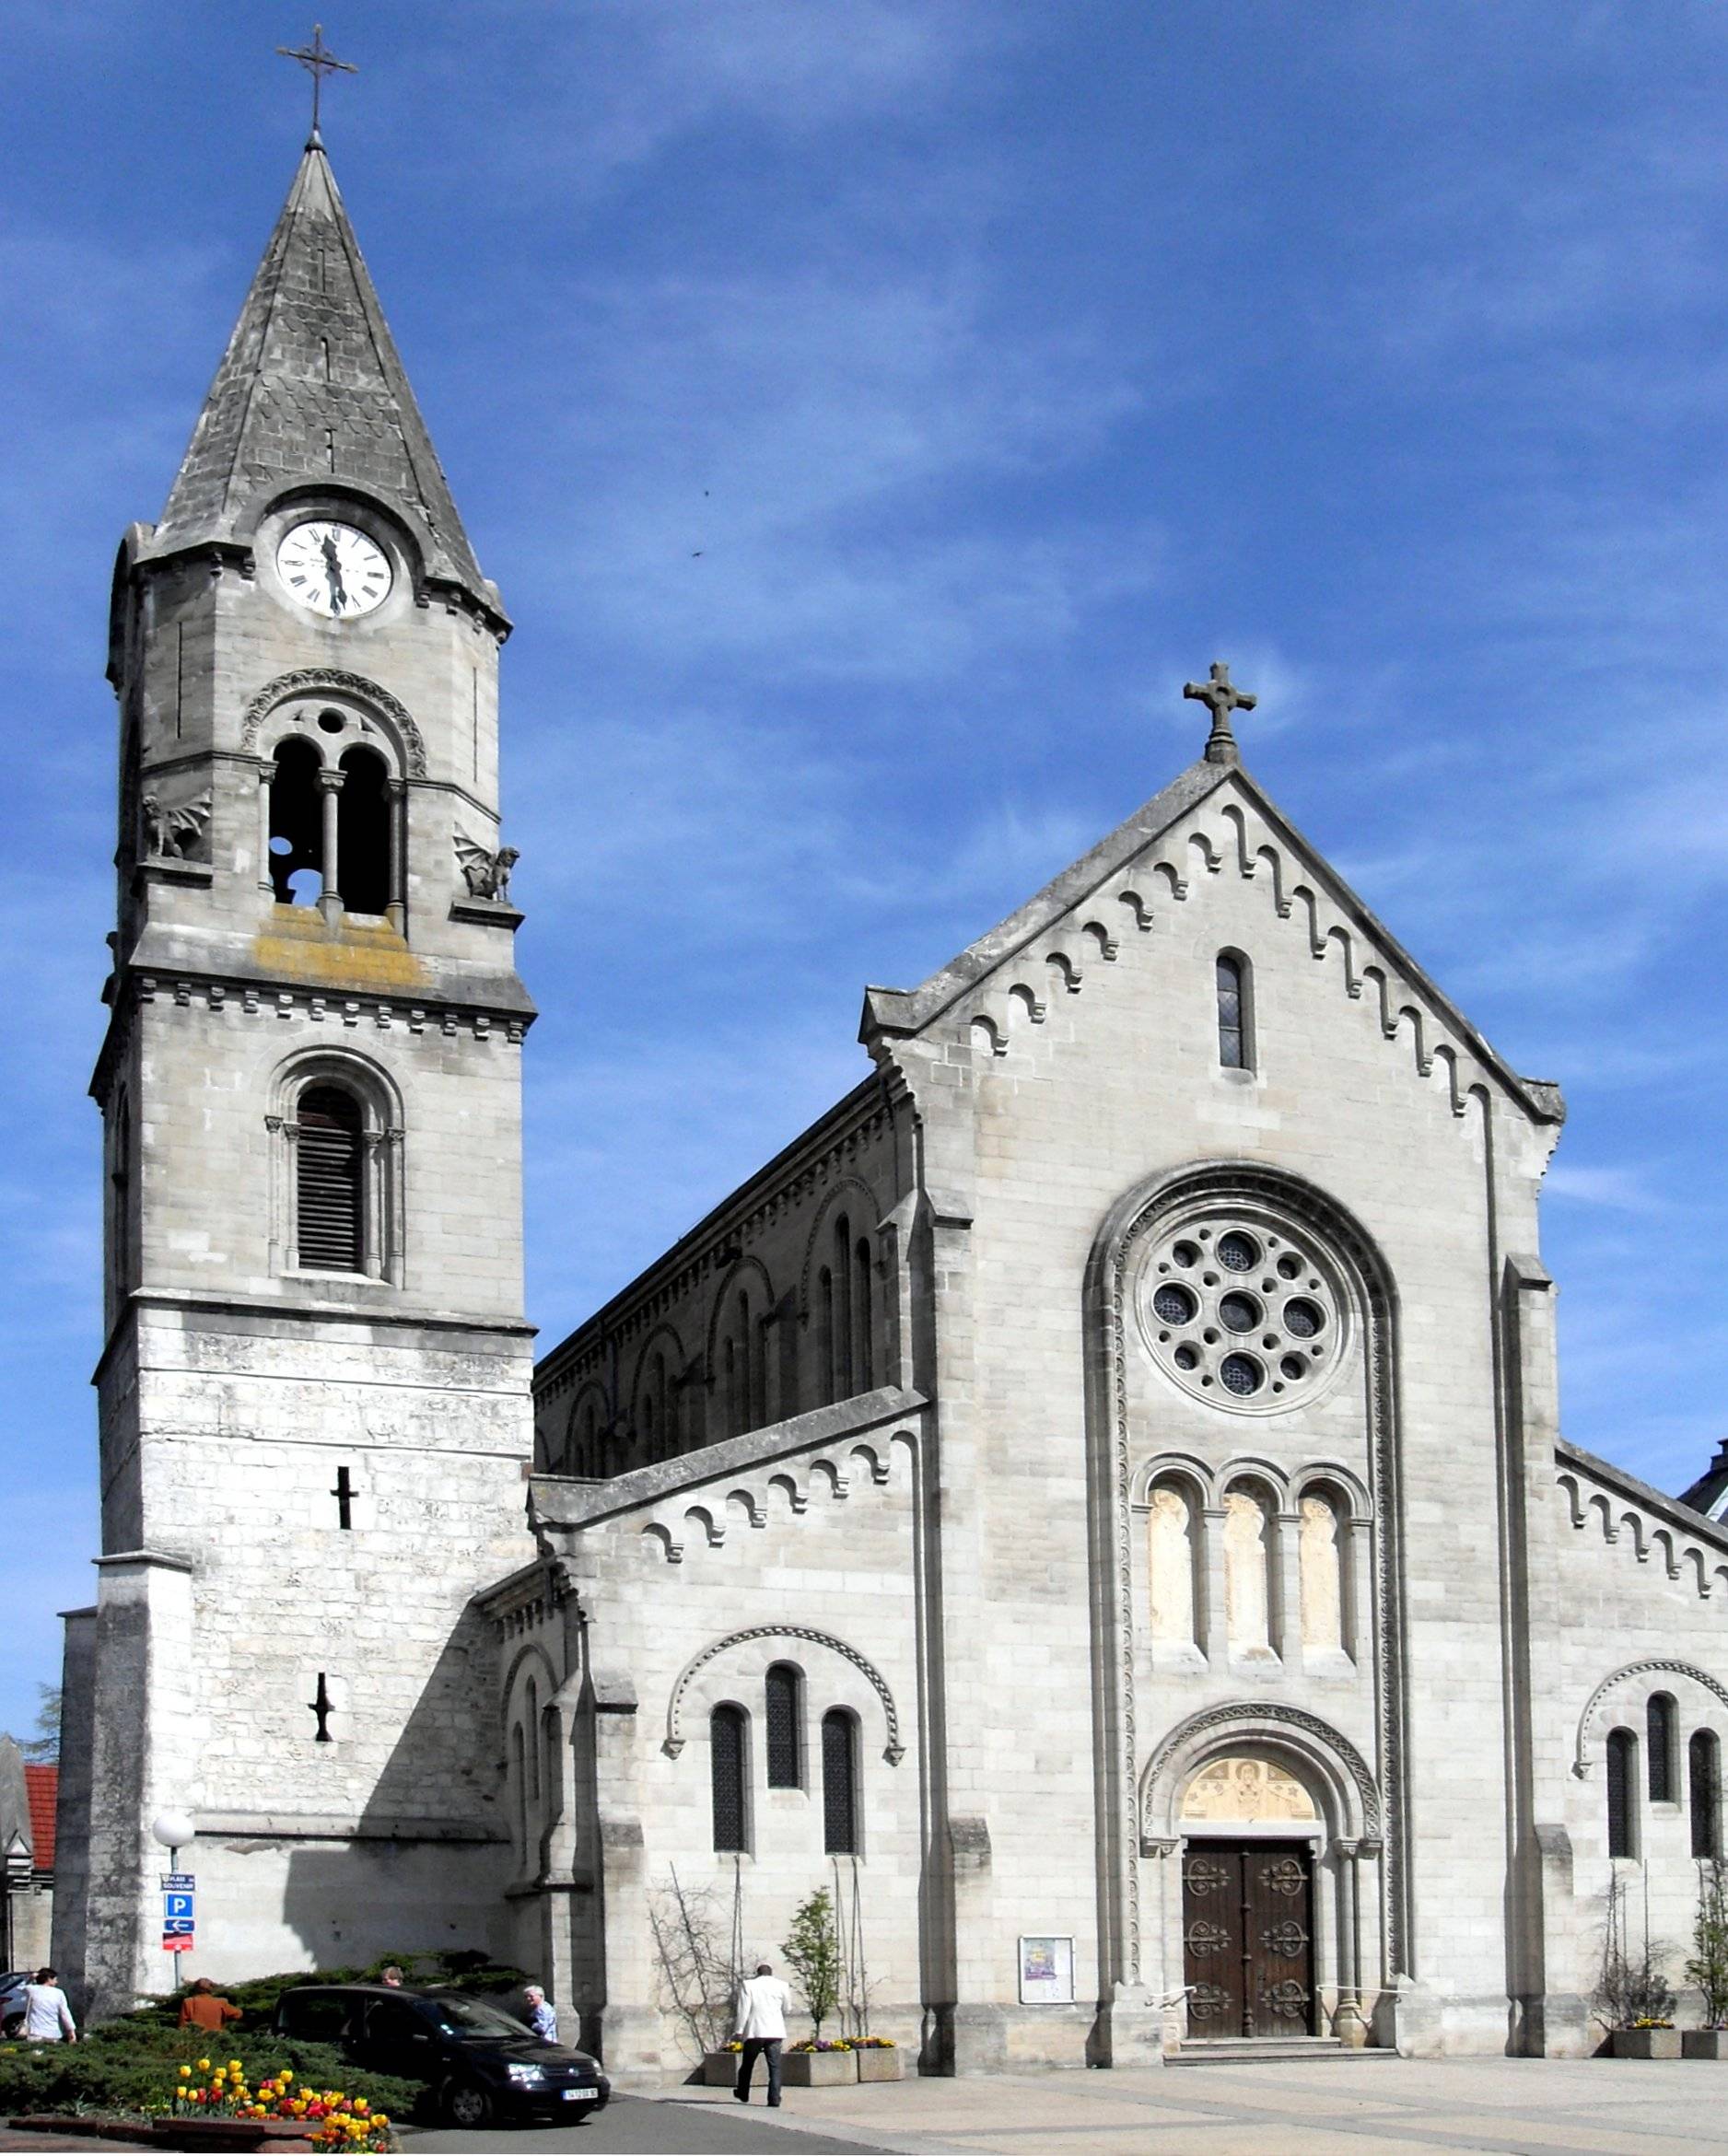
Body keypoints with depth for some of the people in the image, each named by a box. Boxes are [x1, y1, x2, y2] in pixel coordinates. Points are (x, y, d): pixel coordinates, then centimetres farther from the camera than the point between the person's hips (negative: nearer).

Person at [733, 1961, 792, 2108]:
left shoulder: (748, 1985, -2)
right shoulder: (782, 1986, 4)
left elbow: (744, 2009, -6)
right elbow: (786, 2009, 14)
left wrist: (739, 2030, -3)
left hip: (754, 2031, -1)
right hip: (775, 2032, 1)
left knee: (747, 2064, 17)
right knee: (774, 2067, 1)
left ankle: (743, 2094, 31)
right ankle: (774, 2100, -8)